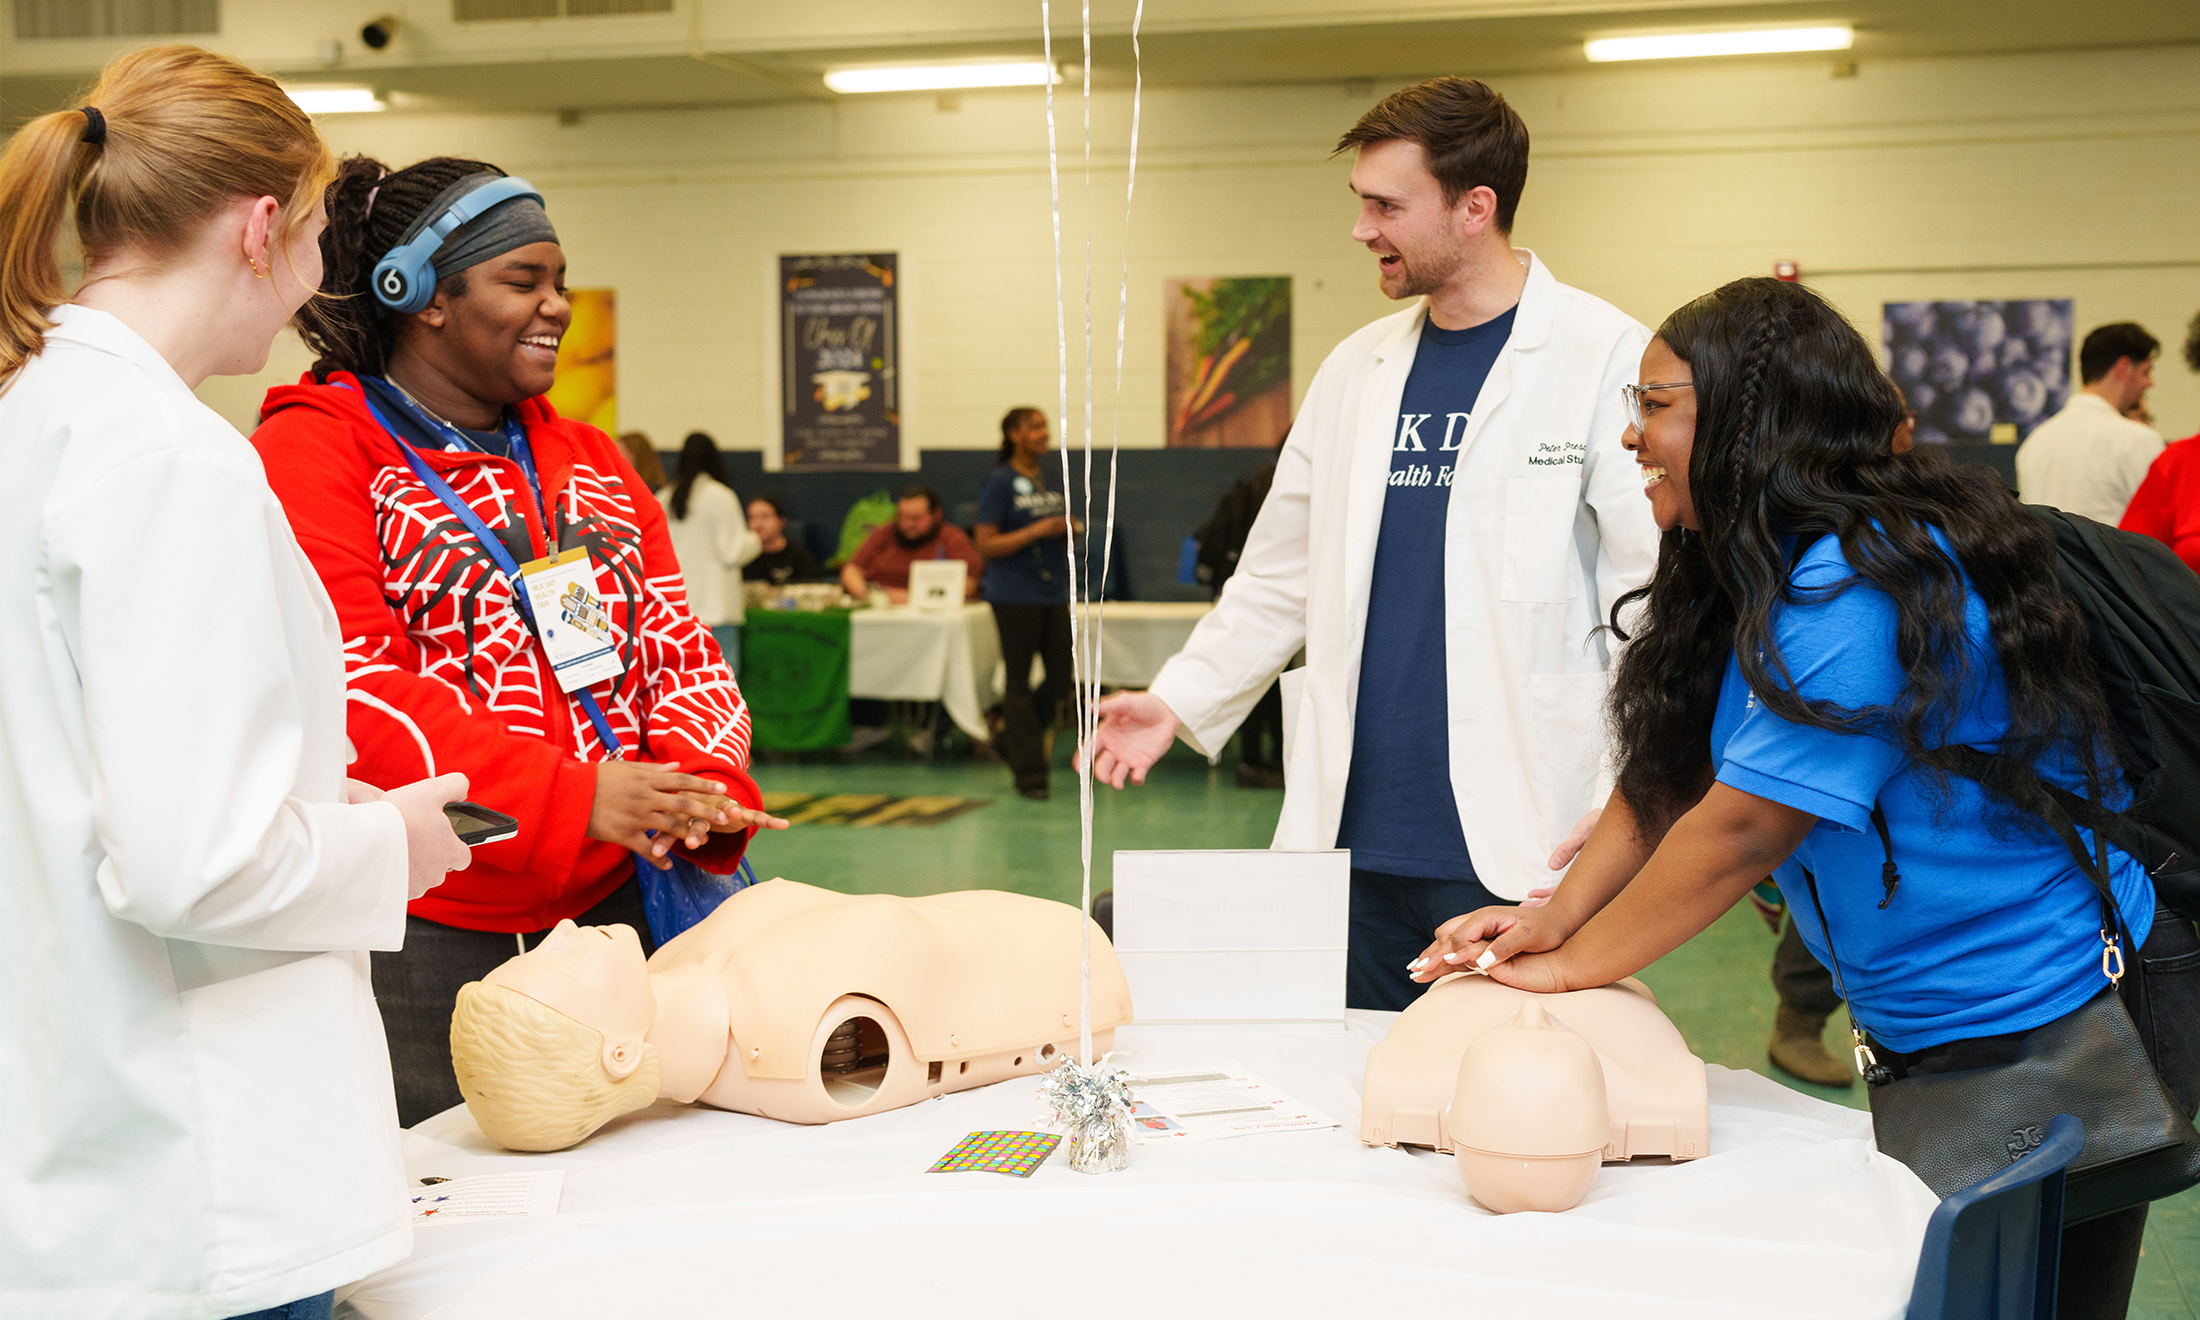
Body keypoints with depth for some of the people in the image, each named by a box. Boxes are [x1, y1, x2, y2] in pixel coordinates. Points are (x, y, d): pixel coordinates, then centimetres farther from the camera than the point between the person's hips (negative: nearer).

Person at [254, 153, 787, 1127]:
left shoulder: (590, 461, 18)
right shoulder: (314, 448, -4)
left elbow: (674, 645, 13)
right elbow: (350, 683, -14)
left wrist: (704, 791, -8)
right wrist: (572, 799, -23)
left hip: (610, 905, 6)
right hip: (423, 938, -6)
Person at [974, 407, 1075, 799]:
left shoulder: (1049, 477, 12)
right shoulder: (1000, 483, -7)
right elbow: (986, 545, -11)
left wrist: (1068, 529, 0)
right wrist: (1036, 531, -20)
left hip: (1054, 593, 7)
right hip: (1015, 596, -6)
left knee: (1061, 677, 6)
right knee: (1019, 683, 1)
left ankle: (1012, 741, 27)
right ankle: (1029, 771, 7)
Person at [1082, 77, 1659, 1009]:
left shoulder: (1608, 362, -5)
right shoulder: (1357, 369, 13)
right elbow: (1281, 576, 20)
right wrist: (1180, 698, 11)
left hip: (1520, 850, -5)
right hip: (1359, 837, 6)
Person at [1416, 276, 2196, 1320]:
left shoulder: (1863, 587, -27)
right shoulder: (1759, 575, 5)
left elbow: (1744, 826, -26)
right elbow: (1666, 771, 6)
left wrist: (1572, 967, -16)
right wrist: (1556, 913, -7)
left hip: (2048, 1027, -9)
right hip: (1928, 1030, 9)